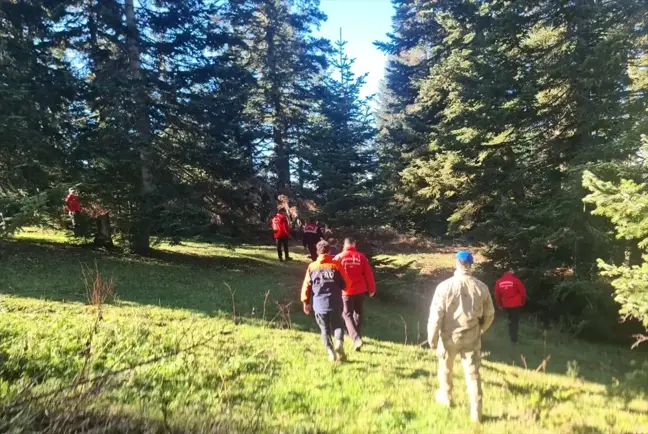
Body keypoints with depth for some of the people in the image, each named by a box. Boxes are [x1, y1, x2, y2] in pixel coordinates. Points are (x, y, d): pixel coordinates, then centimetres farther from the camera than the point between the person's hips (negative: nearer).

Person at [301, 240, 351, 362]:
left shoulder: (312, 267, 4)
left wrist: (306, 302, 13)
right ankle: (339, 343, -12)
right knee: (337, 326, 15)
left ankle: (331, 352, 4)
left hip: (319, 304, 1)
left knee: (325, 329, 15)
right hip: (335, 303, -1)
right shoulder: (336, 265, 1)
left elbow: (306, 286, 4)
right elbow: (346, 284, 2)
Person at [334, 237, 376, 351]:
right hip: (360, 290, 2)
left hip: (346, 291, -2)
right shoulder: (361, 257, -3)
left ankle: (356, 338, -11)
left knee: (347, 314, 7)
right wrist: (372, 289, 10)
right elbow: (369, 274, -1)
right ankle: (358, 337, 30)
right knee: (358, 313, 20)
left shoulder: (339, 257, -6)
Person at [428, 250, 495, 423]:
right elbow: (489, 314, 6)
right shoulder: (481, 287, -6)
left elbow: (436, 314, -15)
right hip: (472, 337, 2)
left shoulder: (445, 286, -16)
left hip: (449, 335, -2)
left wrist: (432, 338, -4)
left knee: (446, 368, 22)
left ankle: (445, 397, 41)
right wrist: (481, 330, 25)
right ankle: (476, 412, 12)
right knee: (473, 373, 9)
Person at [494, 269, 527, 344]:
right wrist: (523, 302, 10)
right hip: (516, 304, -4)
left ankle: (511, 335, 29)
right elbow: (522, 292, -6)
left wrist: (499, 305, 18)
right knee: (515, 321, 3)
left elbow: (497, 295, 6)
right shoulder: (516, 280, -10)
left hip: (506, 305, 4)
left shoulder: (499, 282, 1)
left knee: (511, 320, 24)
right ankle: (514, 340, 3)